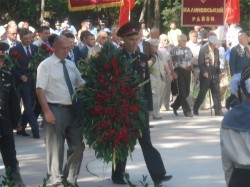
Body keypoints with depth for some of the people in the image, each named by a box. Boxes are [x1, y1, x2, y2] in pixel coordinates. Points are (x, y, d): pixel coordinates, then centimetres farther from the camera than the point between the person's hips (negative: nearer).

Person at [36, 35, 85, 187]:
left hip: (73, 109, 7)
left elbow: (81, 84, 20)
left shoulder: (71, 65, 13)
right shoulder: (46, 65, -7)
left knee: (78, 146, 10)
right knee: (56, 148, 1)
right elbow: (40, 89, -12)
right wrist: (47, 111, -19)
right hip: (55, 110, -6)